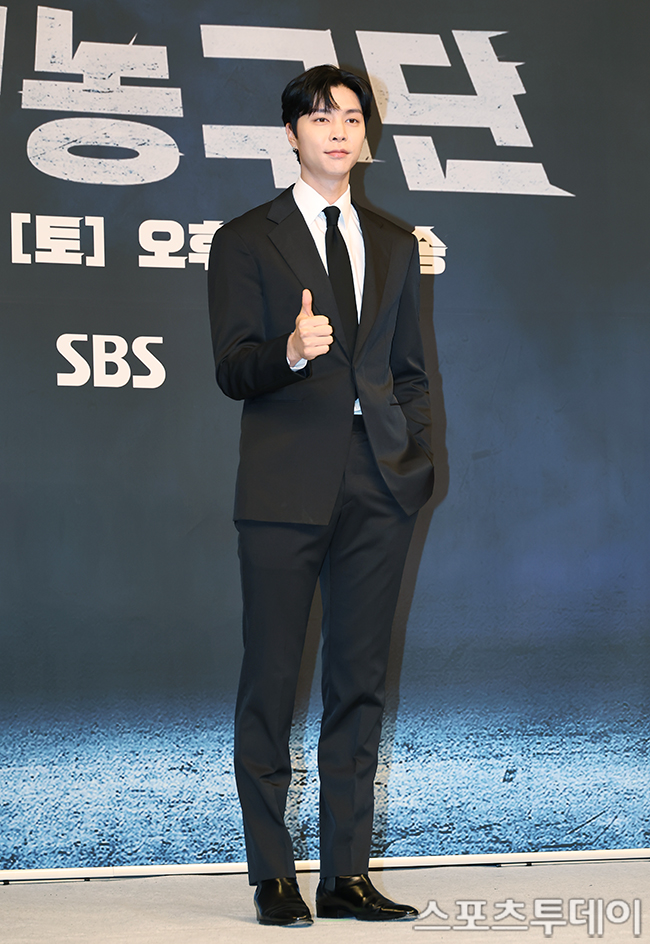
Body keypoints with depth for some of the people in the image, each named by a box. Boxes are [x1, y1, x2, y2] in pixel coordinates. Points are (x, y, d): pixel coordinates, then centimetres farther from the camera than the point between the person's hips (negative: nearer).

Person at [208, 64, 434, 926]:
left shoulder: (395, 246, 18)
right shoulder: (245, 241, 5)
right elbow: (232, 371, -2)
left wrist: (419, 460, 5)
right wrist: (291, 351, -23)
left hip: (377, 491, 4)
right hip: (286, 490, -3)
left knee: (360, 683, 6)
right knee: (271, 684, 0)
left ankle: (348, 873, 14)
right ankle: (273, 877, 11)